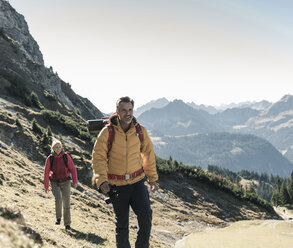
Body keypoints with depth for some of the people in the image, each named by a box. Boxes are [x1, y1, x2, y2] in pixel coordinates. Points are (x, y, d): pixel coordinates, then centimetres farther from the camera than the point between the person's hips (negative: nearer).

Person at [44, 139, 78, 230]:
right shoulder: (50, 158, -4)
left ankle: (67, 223, 14)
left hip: (65, 182, 1)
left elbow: (73, 169, -1)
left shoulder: (66, 157, -5)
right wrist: (46, 186, 6)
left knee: (66, 203, 1)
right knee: (58, 199, -23)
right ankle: (58, 217, 2)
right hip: (55, 183, -1)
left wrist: (75, 181, -11)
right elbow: (46, 173, 4)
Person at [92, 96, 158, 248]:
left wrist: (153, 178, 15)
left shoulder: (140, 131, -3)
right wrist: (101, 180, -26)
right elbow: (98, 157, -12)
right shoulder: (107, 132, -11)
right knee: (122, 224, 9)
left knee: (146, 216, -13)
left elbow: (148, 154, 10)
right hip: (117, 185, -1)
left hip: (137, 182, 1)